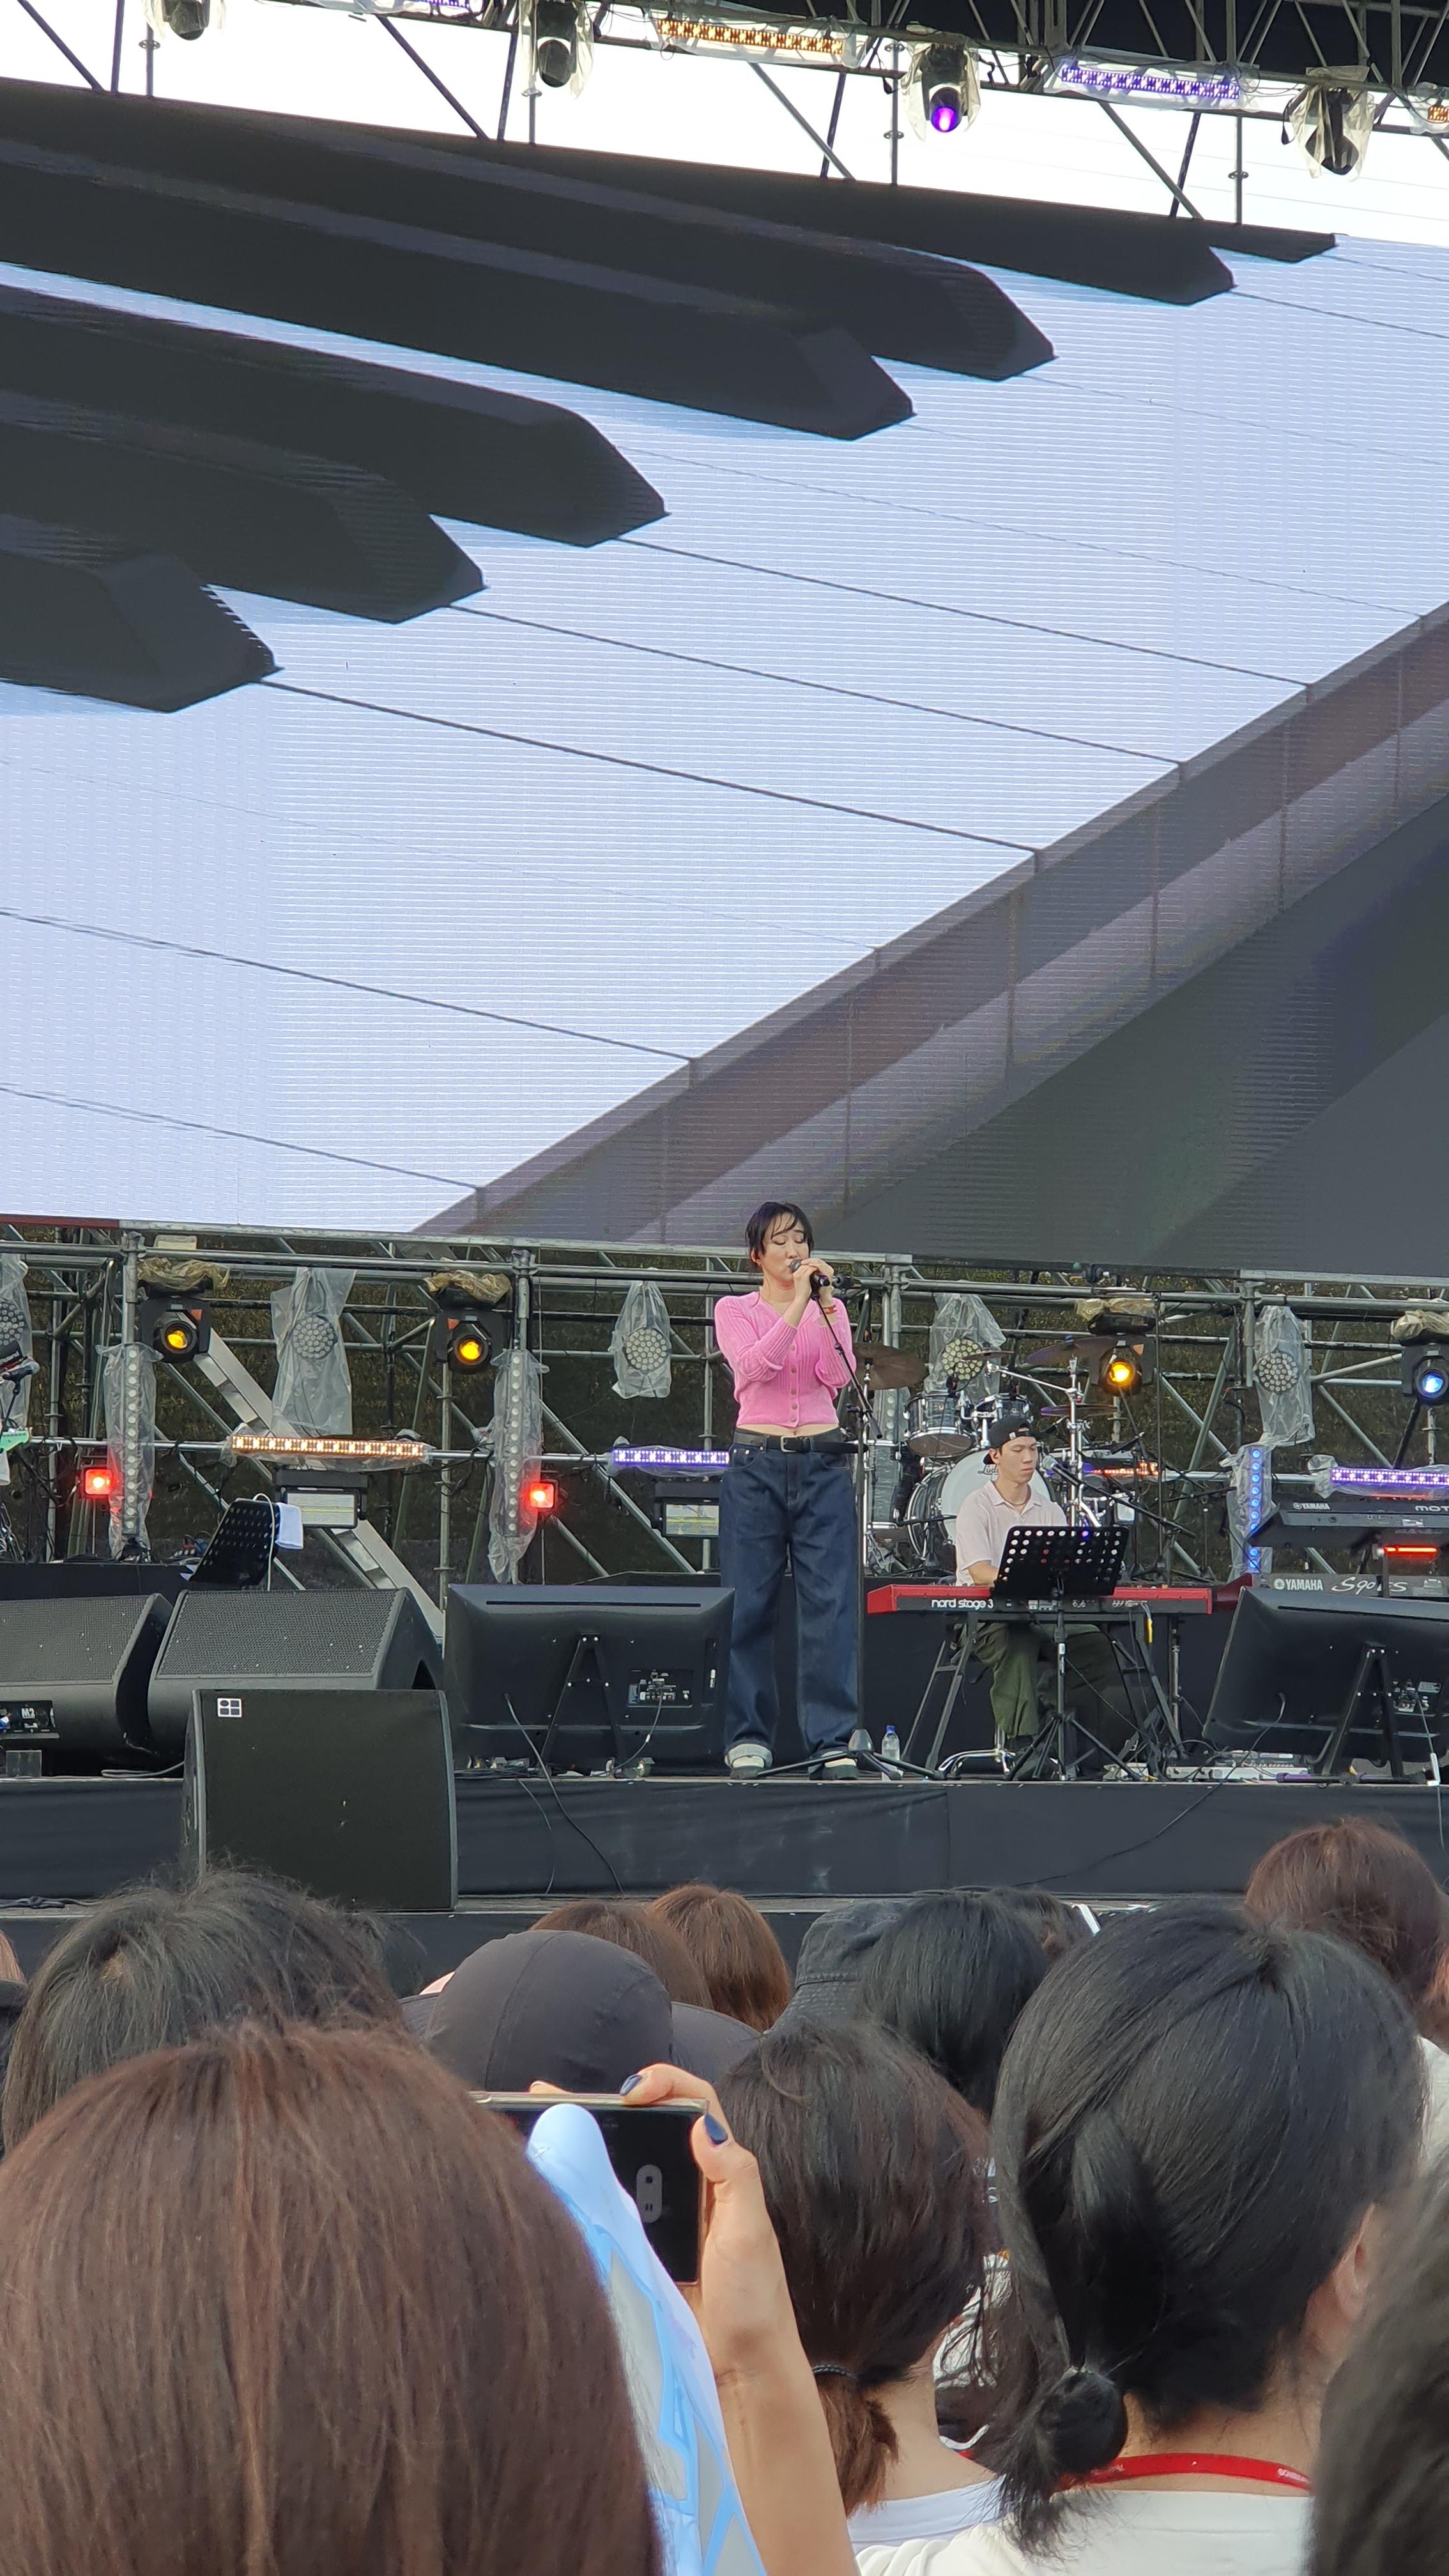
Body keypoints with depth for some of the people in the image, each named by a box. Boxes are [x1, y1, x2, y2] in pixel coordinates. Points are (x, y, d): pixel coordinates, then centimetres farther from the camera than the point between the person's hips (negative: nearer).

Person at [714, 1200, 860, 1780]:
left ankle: (833, 1741, -6)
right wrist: (797, 1303, -17)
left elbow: (839, 1377, -5)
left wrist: (825, 1305, -13)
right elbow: (754, 1366, -13)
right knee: (750, 1603, -2)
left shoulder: (829, 1310, 13)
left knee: (830, 1602, -6)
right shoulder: (735, 1311, 7)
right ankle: (748, 1737, 4)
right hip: (756, 1463, -1)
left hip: (822, 1465, 1)